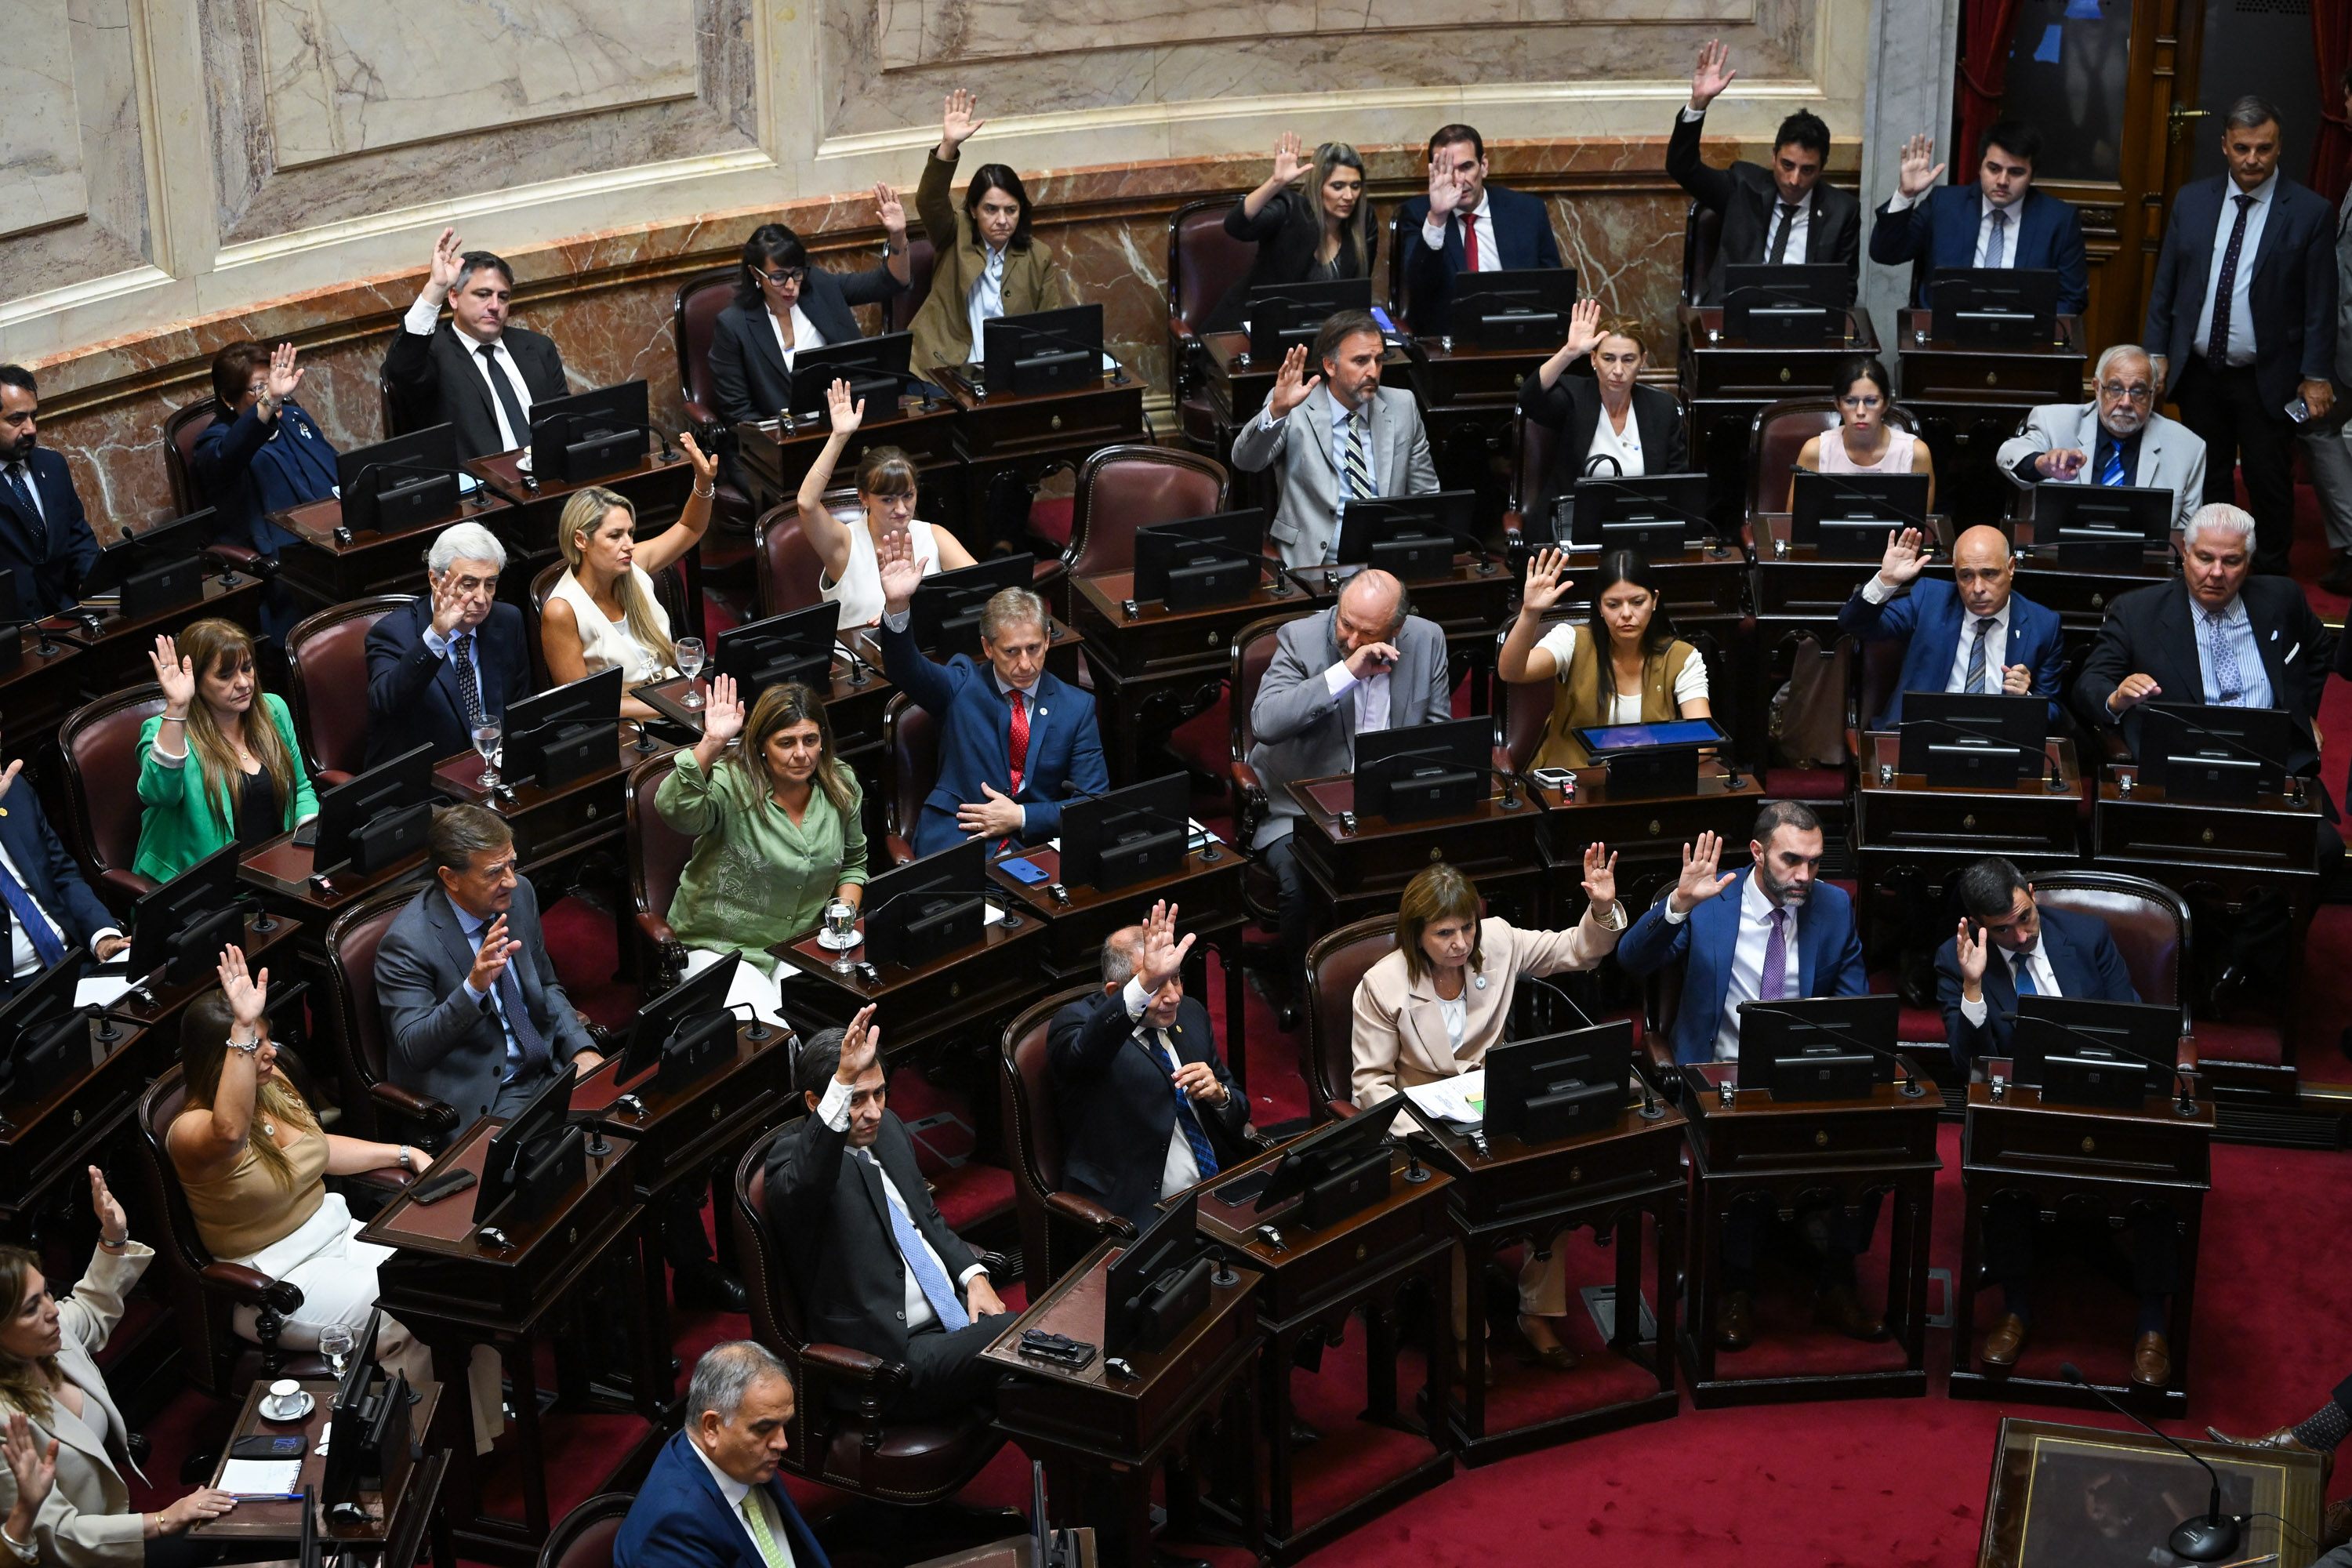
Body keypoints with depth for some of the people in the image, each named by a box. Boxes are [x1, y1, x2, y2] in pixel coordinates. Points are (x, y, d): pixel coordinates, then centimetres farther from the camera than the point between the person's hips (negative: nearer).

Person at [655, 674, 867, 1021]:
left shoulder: (841, 786, 3)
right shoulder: (732, 785, -16)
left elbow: (854, 862, 18)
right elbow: (674, 809, -38)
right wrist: (711, 745, -44)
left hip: (802, 945, 5)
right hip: (720, 949, -5)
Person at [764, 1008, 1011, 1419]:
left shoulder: (887, 1128, 13)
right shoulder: (795, 1155, -12)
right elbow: (803, 1186, -39)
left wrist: (973, 1276, 7)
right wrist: (844, 1082, -50)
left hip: (955, 1311, 8)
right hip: (896, 1352, -8)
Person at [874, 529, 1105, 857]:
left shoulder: (1077, 706, 11)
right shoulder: (962, 685, 9)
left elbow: (1093, 802, 7)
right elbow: (905, 669, -11)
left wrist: (1021, 817, -7)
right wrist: (896, 606, -31)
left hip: (1036, 841, 2)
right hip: (956, 838, -2)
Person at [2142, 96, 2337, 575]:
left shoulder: (2310, 212, -6)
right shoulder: (2191, 201, 5)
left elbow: (2321, 302, -5)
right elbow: (2165, 284, 9)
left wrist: (2317, 375, -7)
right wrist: (2157, 353, 5)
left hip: (2268, 380, -3)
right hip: (2197, 371, 3)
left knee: (2270, 485, 3)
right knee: (2207, 482, 12)